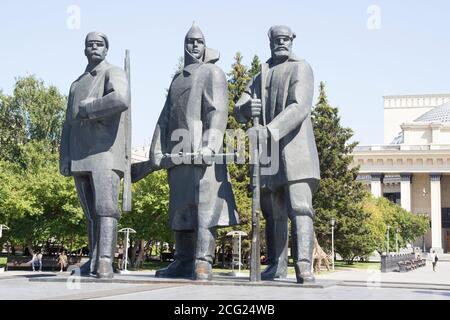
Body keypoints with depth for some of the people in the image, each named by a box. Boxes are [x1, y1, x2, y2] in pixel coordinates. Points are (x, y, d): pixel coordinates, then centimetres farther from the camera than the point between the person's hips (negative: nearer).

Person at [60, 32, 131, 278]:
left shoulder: (114, 74, 2)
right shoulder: (76, 85, 24)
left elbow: (121, 100, -22)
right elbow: (69, 125, 20)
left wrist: (87, 109, -10)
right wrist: (64, 158, 8)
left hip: (105, 153, -7)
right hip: (80, 158, 7)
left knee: (106, 207, -17)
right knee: (91, 212, 8)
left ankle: (105, 263, -24)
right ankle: (94, 260, 11)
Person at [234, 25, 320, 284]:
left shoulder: (301, 68, 1)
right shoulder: (261, 76, 20)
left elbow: (300, 107, -16)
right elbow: (238, 111, 13)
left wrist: (271, 129, -29)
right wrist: (248, 108, -13)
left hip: (295, 149, -6)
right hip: (267, 152, 6)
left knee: (300, 207, -16)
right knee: (274, 212, 10)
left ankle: (304, 265, -23)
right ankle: (277, 265, 17)